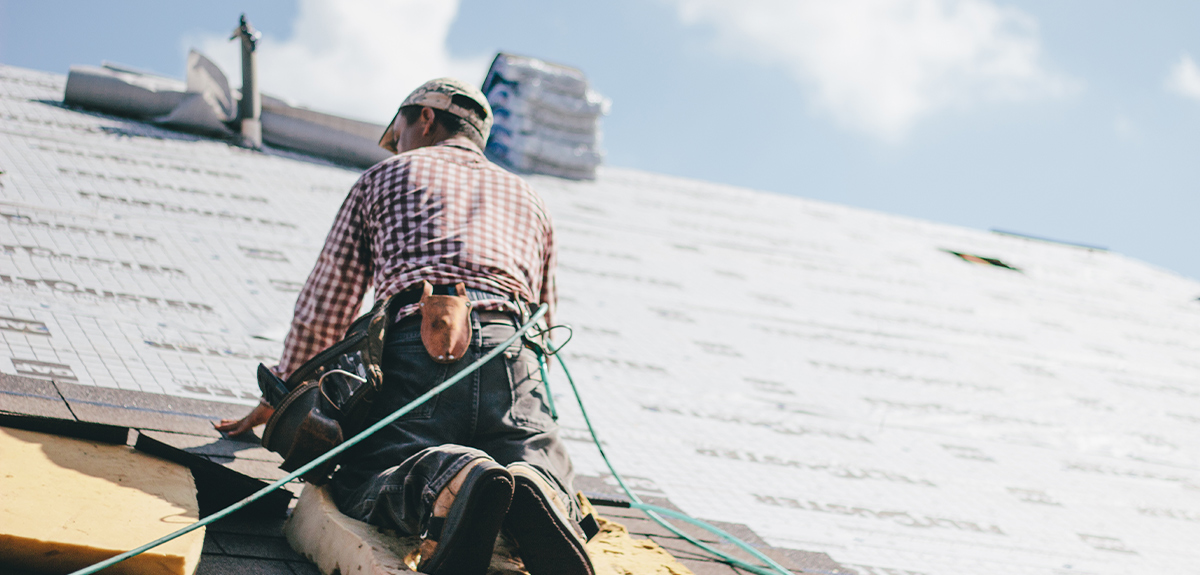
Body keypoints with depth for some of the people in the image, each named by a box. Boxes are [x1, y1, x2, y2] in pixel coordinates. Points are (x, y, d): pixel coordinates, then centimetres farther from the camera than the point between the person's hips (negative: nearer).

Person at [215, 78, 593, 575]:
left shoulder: (384, 176, 26)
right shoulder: (528, 199, 35)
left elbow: (322, 308, 22)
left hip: (421, 342, -2)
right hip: (511, 352, 2)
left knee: (358, 487, -5)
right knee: (555, 491, 7)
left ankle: (447, 481, -42)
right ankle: (533, 489, -34)